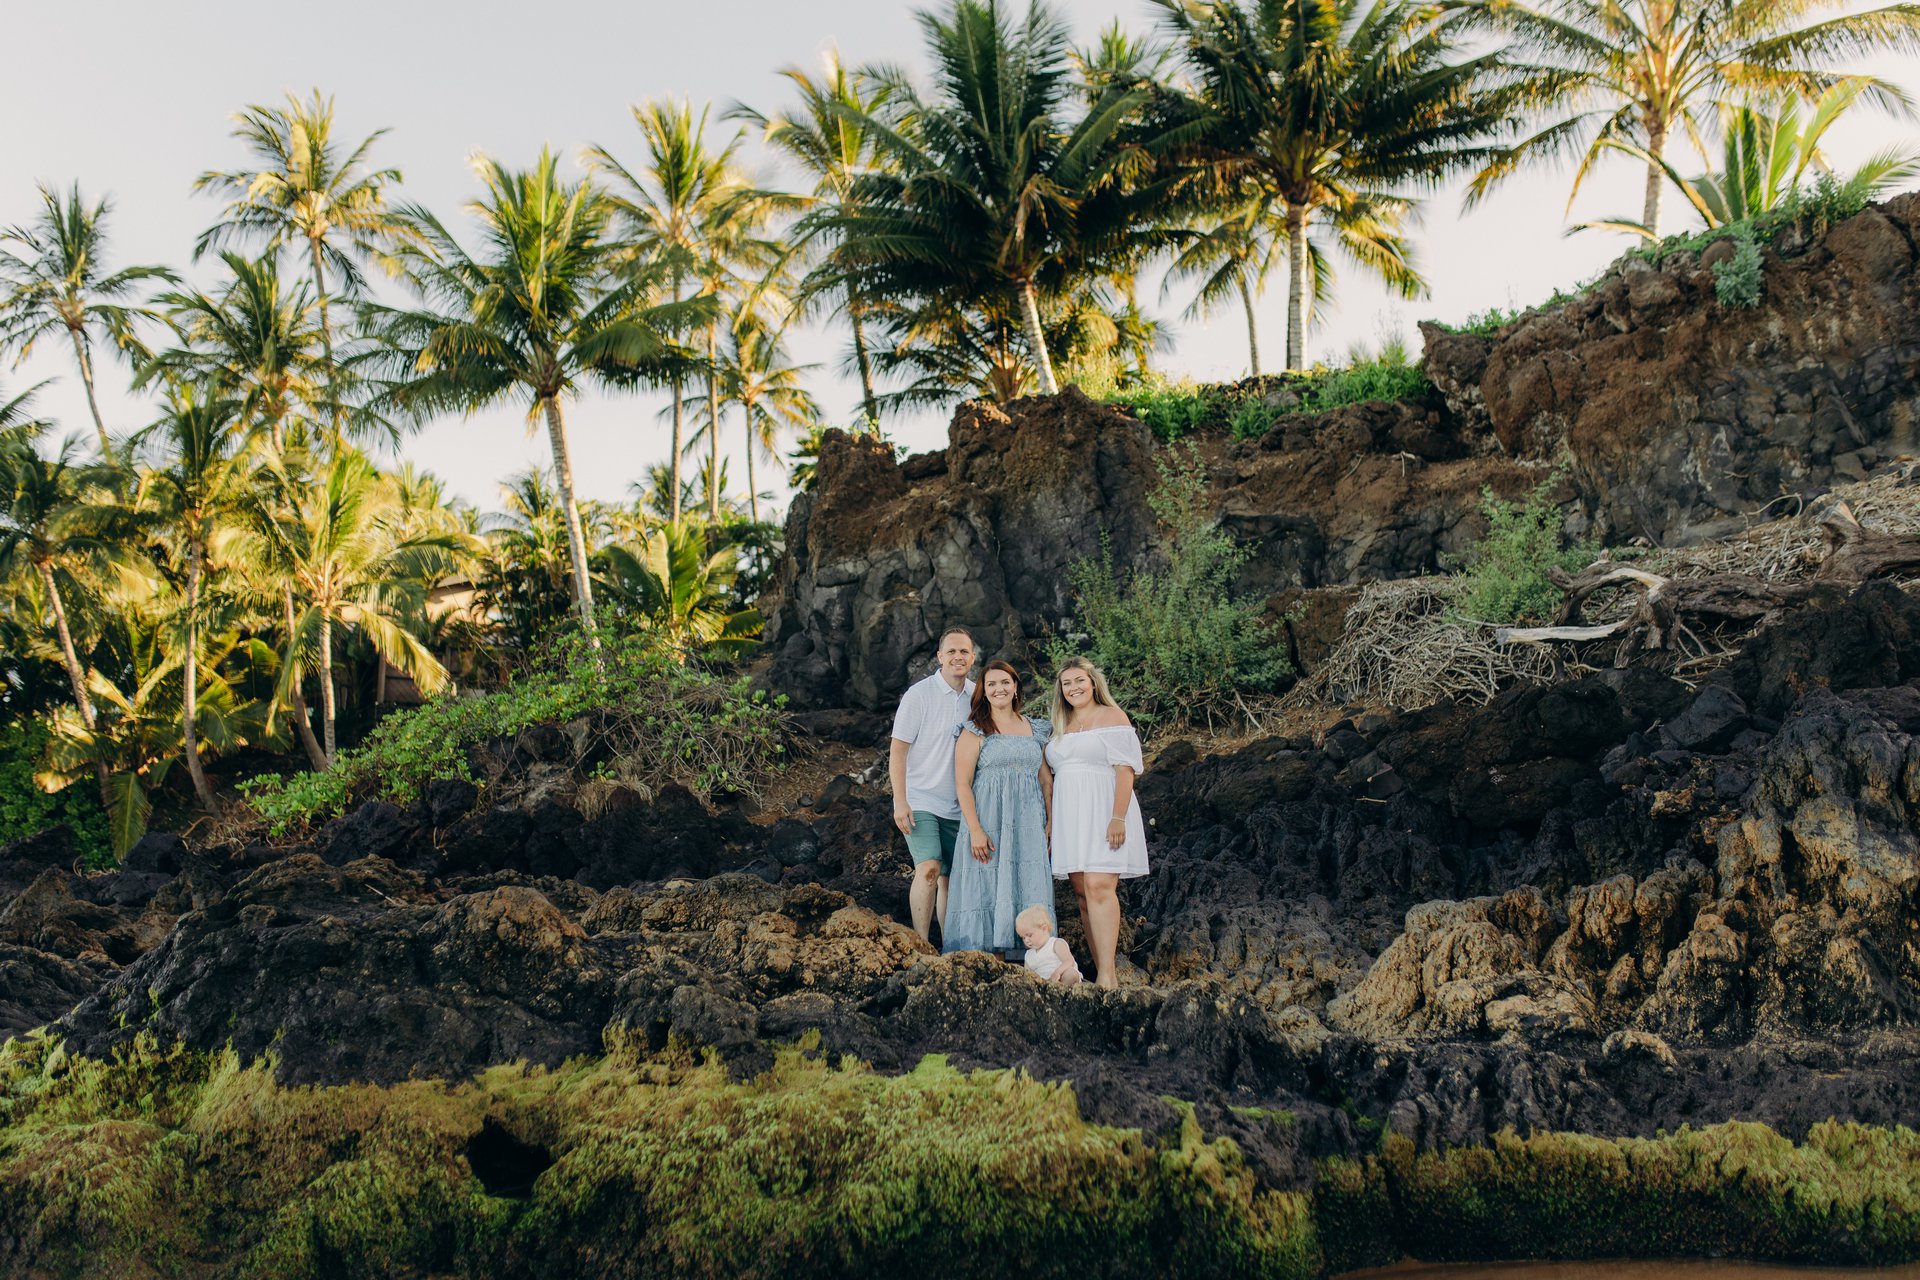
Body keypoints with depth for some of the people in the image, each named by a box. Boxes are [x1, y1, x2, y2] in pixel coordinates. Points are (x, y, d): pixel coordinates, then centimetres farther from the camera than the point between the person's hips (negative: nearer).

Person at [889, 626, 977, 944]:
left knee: (950, 879, 8)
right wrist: (900, 802, -15)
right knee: (928, 869, -18)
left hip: (959, 807, 5)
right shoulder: (918, 695, -9)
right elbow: (897, 750, -9)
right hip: (920, 802, -5)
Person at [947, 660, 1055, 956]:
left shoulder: (1035, 730, 14)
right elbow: (962, 784, -7)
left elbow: (1046, 780, 15)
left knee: (1028, 893, 2)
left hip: (1028, 826, 4)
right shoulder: (974, 731, 0)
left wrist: (1051, 823, 5)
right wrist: (975, 830, -15)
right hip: (988, 822, -4)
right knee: (988, 889, -6)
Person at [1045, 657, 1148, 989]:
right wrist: (1051, 821, 14)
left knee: (1098, 887, -18)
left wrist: (1118, 817, -18)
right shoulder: (1061, 726, 20)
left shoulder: (1112, 717, 1)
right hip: (1070, 817, 6)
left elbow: (1125, 770, -8)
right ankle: (1101, 972, 4)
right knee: (1083, 893, 2)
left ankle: (1107, 974, -21)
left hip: (1102, 811, -6)